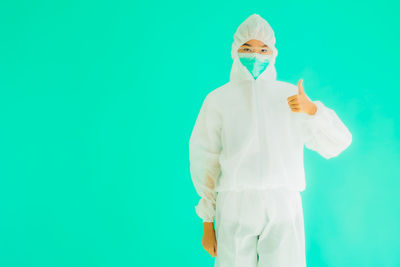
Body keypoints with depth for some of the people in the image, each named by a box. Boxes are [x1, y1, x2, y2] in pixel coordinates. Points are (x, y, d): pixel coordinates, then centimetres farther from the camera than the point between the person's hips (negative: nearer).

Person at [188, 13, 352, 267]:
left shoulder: (291, 95, 11)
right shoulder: (218, 99, 7)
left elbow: (336, 144, 6)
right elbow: (204, 163, 6)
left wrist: (312, 109, -12)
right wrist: (207, 223, 3)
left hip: (283, 208, 1)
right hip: (235, 208, 0)